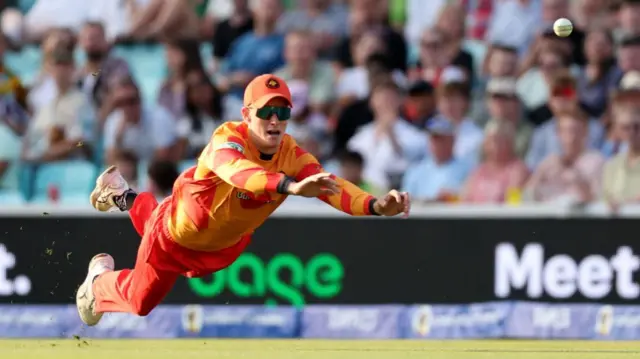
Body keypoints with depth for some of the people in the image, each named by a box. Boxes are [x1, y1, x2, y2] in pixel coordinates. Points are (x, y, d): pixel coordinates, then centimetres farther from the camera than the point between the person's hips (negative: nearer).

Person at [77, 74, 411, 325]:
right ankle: (100, 279, 46)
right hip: (177, 237, -5)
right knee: (141, 301, 14)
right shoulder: (227, 140, -40)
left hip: (224, 245, 5)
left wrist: (376, 206, -62)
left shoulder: (291, 154, -27)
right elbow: (237, 170, -64)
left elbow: (329, 185, -42)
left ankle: (127, 199, 55)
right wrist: (290, 186, -82)